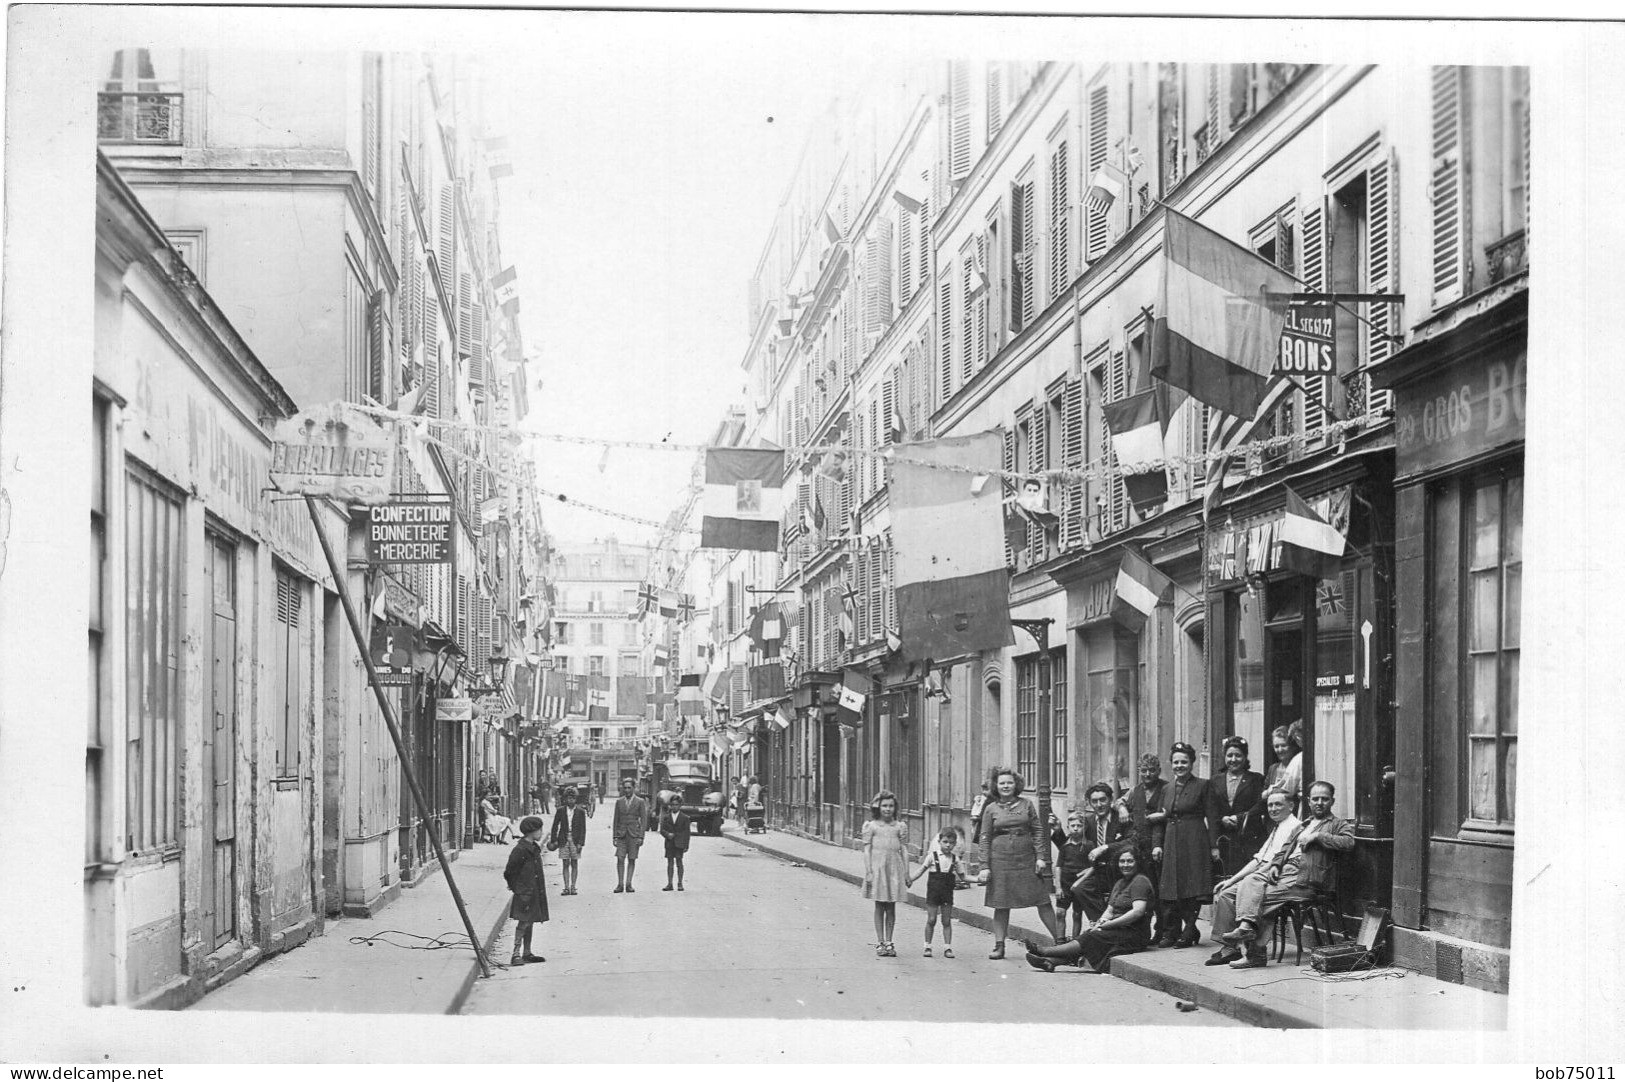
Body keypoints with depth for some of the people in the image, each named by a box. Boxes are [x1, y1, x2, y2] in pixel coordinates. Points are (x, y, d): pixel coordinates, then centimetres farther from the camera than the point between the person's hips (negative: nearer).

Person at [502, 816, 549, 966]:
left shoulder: (535, 848, 13)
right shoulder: (520, 849, -16)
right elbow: (509, 872, -14)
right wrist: (516, 888, -6)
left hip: (535, 892, 9)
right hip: (524, 893, -9)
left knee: (530, 922, 12)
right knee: (524, 922, -11)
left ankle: (527, 953, 19)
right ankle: (516, 954, -11)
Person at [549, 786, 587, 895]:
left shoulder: (580, 812, 0)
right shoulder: (561, 810, 3)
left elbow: (583, 829, 0)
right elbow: (555, 826, 8)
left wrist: (580, 843, -7)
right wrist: (554, 840, 1)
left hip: (575, 840, -1)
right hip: (563, 840, 1)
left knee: (574, 864, 2)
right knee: (565, 864, 1)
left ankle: (573, 887, 7)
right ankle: (566, 887, 3)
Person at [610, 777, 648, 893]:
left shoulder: (640, 802, 2)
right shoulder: (619, 801, 9)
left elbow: (644, 820, 0)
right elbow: (615, 819, 10)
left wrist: (641, 837, -7)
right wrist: (614, 836, 4)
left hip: (634, 834, -1)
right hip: (621, 834, 1)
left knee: (631, 860, 0)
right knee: (620, 859, -8)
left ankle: (628, 884, 4)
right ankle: (620, 884, -5)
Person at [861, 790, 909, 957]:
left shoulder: (900, 826, 8)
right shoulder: (871, 826, 3)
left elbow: (904, 850, 8)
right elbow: (867, 850, 1)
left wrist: (907, 873, 6)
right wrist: (868, 872, -6)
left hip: (895, 868, 2)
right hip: (877, 867, -2)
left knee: (891, 907, 5)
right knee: (879, 906, 2)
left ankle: (888, 942, 12)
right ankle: (879, 943, 7)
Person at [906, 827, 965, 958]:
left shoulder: (955, 859, 5)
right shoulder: (932, 856, -2)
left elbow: (961, 875, 14)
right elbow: (921, 870, -3)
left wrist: (955, 880, -6)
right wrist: (910, 879, -15)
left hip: (947, 893, 2)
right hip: (933, 892, -2)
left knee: (947, 921, 4)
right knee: (931, 920, 0)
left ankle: (947, 947, 8)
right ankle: (927, 946, 9)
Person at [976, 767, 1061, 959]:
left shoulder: (1026, 804, 7)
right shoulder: (991, 809, 5)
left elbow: (1038, 832, 7)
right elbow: (985, 839, 4)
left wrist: (1041, 857, -3)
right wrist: (985, 867, -2)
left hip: (1027, 858, 0)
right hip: (1000, 860, 0)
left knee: (1043, 900, 0)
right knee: (1001, 904, 2)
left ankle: (1059, 939, 7)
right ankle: (999, 946, 9)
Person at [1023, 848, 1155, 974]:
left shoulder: (1140, 881, -9)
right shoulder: (1120, 883, 19)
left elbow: (1138, 911, -21)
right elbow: (1110, 910, 15)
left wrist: (1106, 924, -18)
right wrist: (1102, 921, -9)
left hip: (1134, 935, -8)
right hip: (1121, 930, 8)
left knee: (1092, 938, -20)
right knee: (1087, 934, -12)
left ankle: (1044, 951, -17)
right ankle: (1050, 961, -26)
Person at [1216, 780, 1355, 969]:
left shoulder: (1339, 825, 10)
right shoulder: (1302, 826, 30)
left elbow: (1348, 842, -12)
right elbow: (1284, 849, 24)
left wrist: (1317, 836, -13)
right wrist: (1275, 865, 3)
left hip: (1305, 878, -7)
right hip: (1284, 870, 7)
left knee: (1260, 896, -21)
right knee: (1249, 882, -20)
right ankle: (1246, 925, -31)